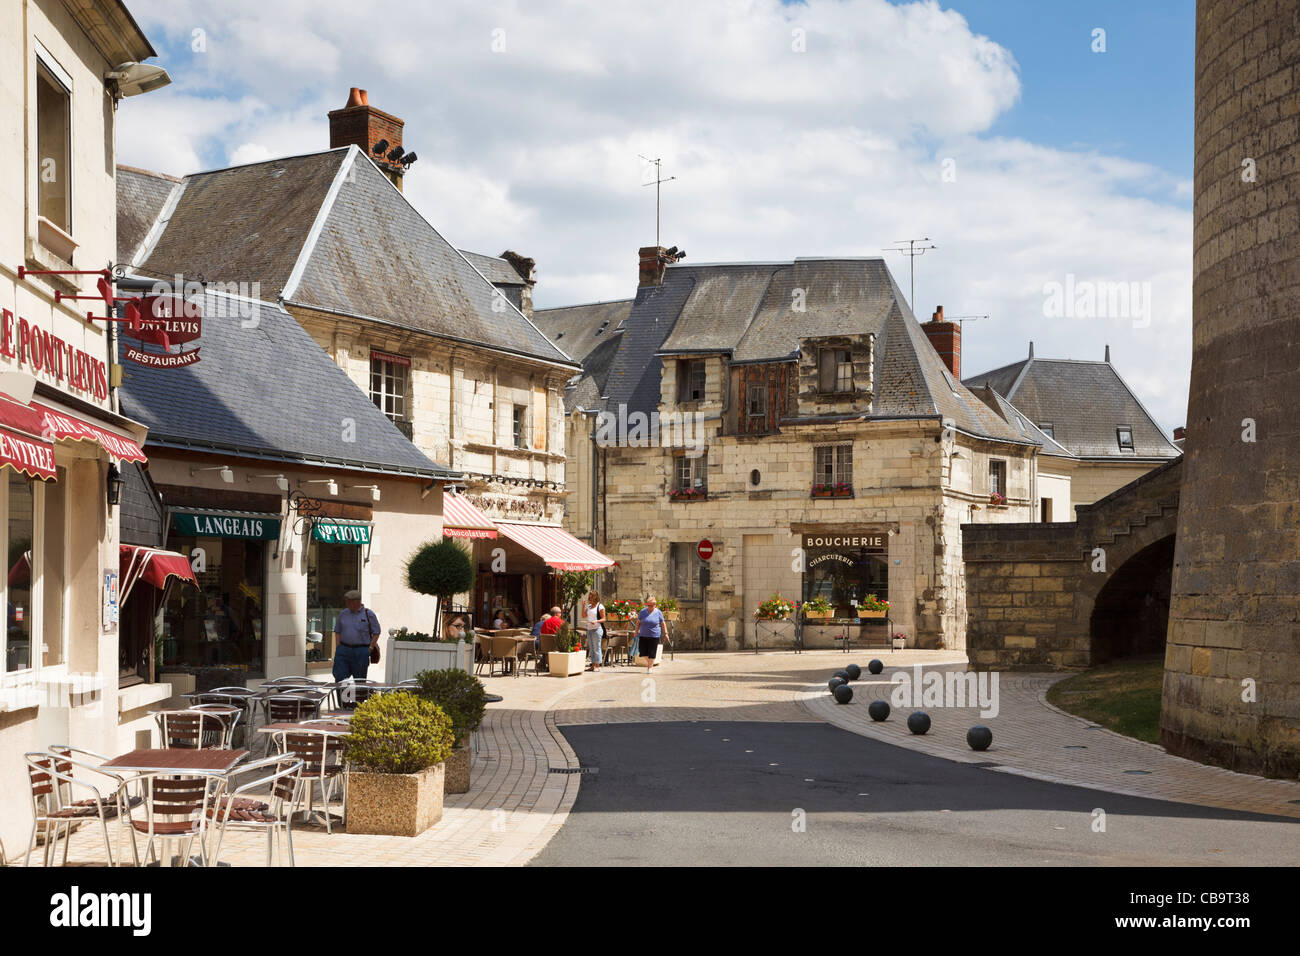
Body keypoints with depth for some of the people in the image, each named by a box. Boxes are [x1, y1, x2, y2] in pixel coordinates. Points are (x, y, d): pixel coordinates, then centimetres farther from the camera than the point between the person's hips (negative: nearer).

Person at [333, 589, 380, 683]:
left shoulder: (368, 614, -1)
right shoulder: (343, 614, 9)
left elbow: (376, 633, 2)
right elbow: (337, 631, 15)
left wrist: (370, 649, -6)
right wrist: (338, 648, 4)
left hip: (361, 652, -3)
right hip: (343, 650, 3)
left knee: (359, 680, 3)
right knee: (339, 678, -4)